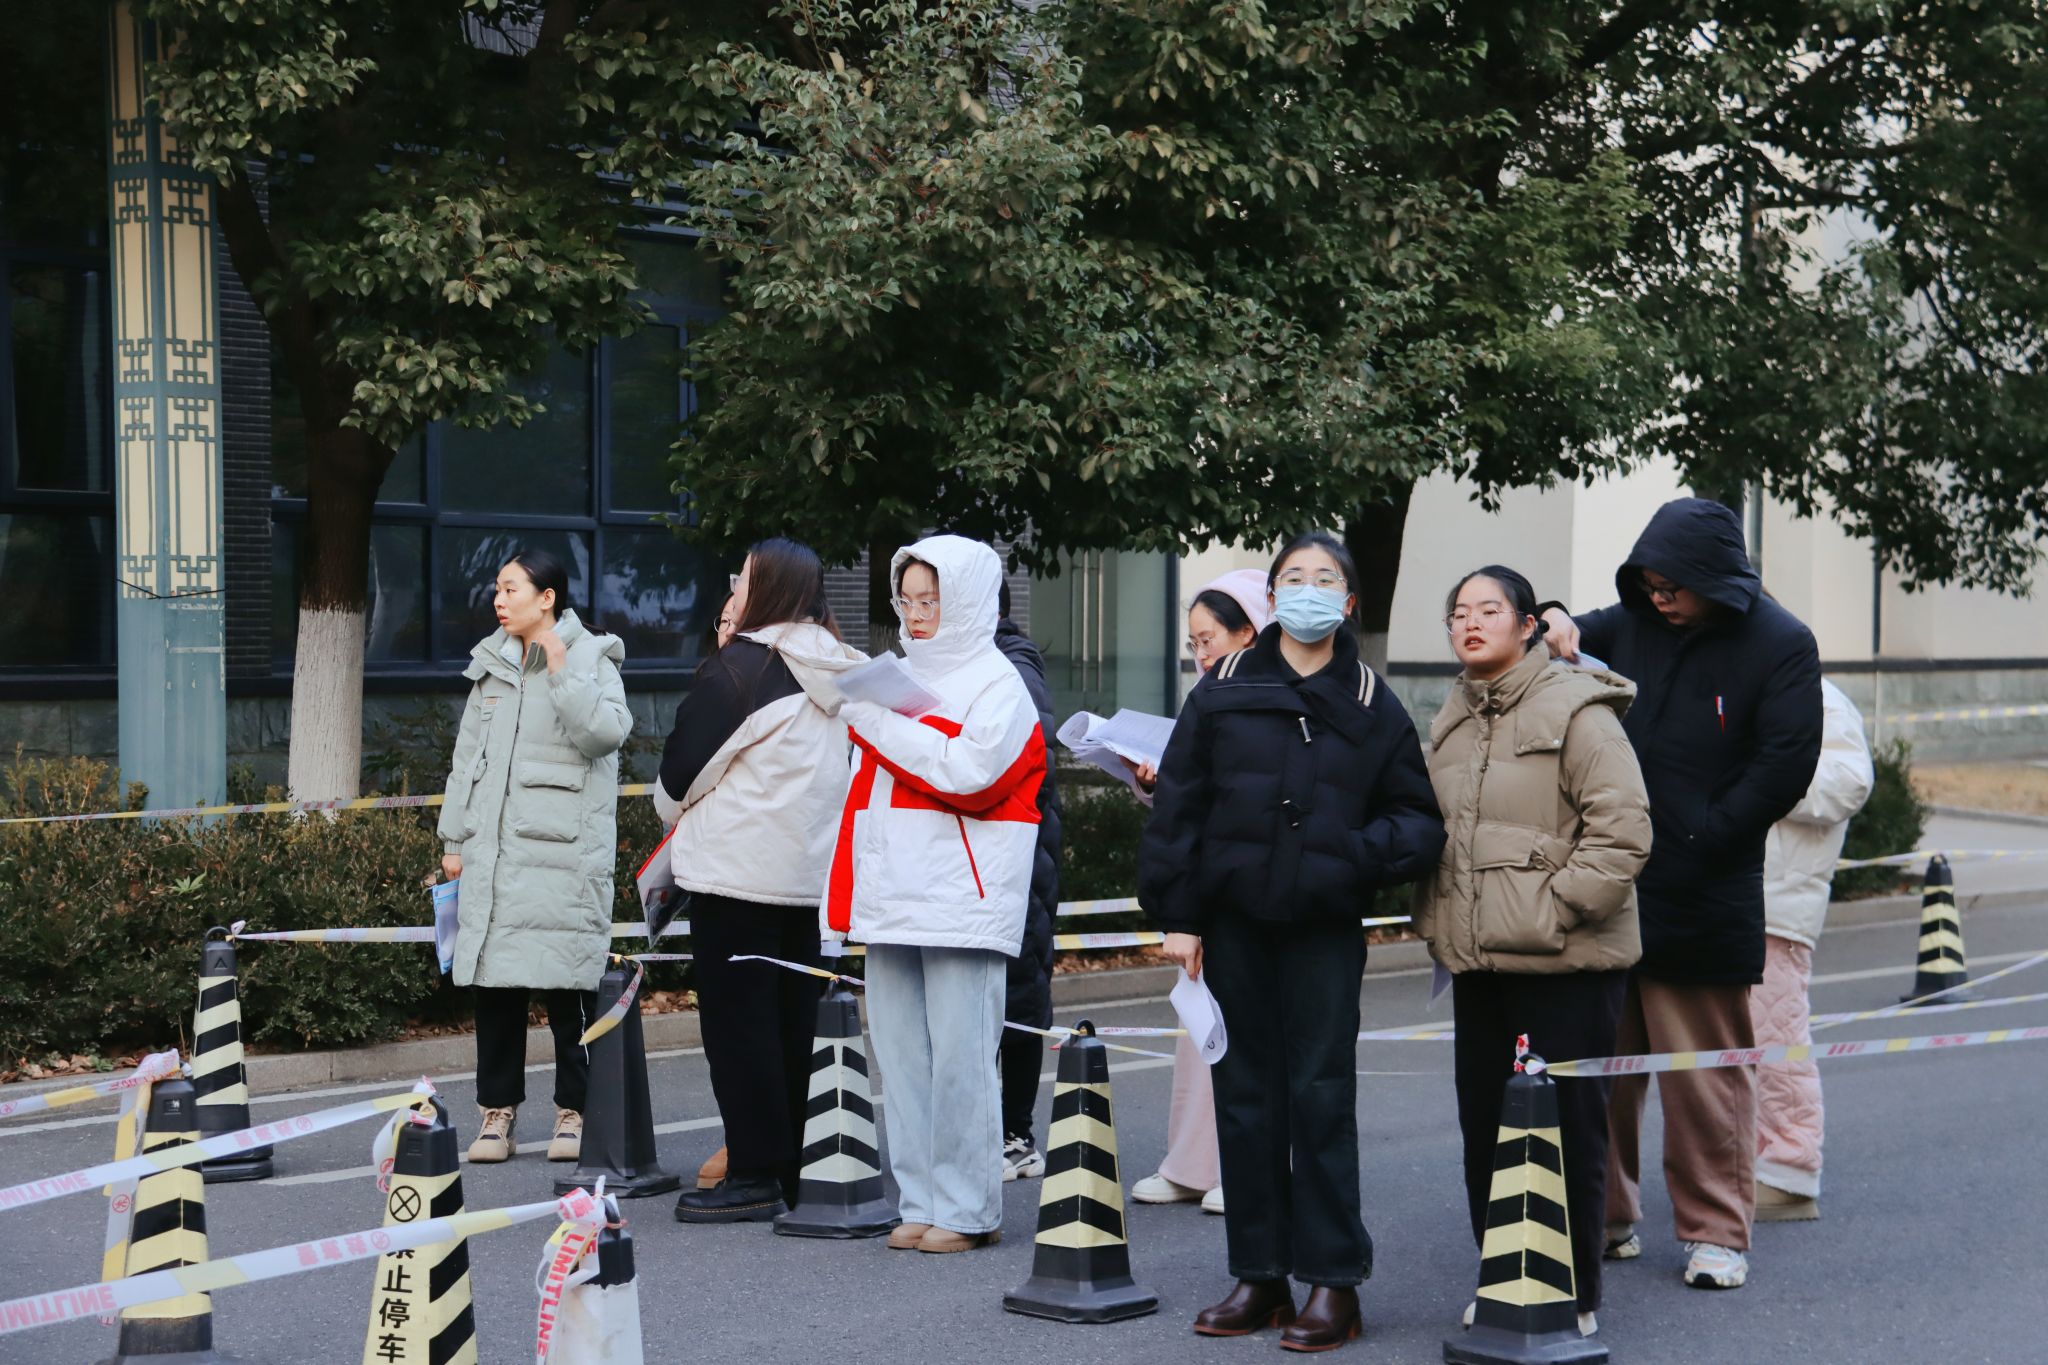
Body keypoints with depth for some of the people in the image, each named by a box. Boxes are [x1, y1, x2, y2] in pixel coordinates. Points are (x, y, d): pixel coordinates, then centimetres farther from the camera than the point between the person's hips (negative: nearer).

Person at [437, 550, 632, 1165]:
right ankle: (497, 1109, 14)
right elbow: (467, 755, 20)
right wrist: (453, 838, 17)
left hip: (562, 850, -5)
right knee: (493, 981, 5)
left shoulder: (590, 658, -1)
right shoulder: (492, 664, 16)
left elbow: (606, 732, -18)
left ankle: (574, 1112, 7)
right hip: (492, 849, 5)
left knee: (567, 985, -4)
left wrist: (560, 670, -17)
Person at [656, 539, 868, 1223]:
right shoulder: (840, 674, 9)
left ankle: (754, 1174, -2)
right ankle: (796, 1171, 17)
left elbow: (683, 763, -8)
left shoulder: (740, 665, -13)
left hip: (739, 871, -7)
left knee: (737, 1019, -2)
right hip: (814, 873, 7)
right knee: (793, 1020, 12)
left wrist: (673, 809, 15)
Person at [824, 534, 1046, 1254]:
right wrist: (844, 891, 18)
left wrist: (876, 720, -15)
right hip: (892, 896, 7)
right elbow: (867, 788, 25)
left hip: (961, 897, -7)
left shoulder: (997, 686, -2)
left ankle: (967, 1209, -1)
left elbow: (967, 771, -19)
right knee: (901, 1054, 6)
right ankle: (921, 1202, 12)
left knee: (959, 1054, -8)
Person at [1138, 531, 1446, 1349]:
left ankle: (1332, 1281, 3)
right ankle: (1258, 1274, 15)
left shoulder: (1372, 706, 4)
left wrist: (1364, 853, -14)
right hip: (1234, 922, 2)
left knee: (1321, 1096, -3)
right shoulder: (1225, 690, 4)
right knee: (1245, 1096, 6)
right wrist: (1178, 915, 0)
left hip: (1325, 929, -1)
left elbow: (1418, 819, 5)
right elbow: (1179, 806, 4)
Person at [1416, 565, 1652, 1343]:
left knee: (1565, 1129, -1)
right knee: (1484, 1126, 12)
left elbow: (1623, 832, -16)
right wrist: (1435, 916, 14)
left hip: (1565, 966, -7)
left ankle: (1573, 1298, 10)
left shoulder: (1575, 710, -10)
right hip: (1478, 961, 7)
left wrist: (1554, 909, -16)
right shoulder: (1452, 722, 14)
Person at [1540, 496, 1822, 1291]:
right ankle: (1603, 1217, 21)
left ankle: (1716, 1232, 12)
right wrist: (1555, 627, 0)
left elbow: (1783, 769, -8)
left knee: (1706, 1075, 2)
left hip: (1704, 901, -4)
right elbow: (1561, 634, 25)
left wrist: (1695, 845, -11)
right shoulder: (1629, 625, 9)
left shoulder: (1780, 646, -4)